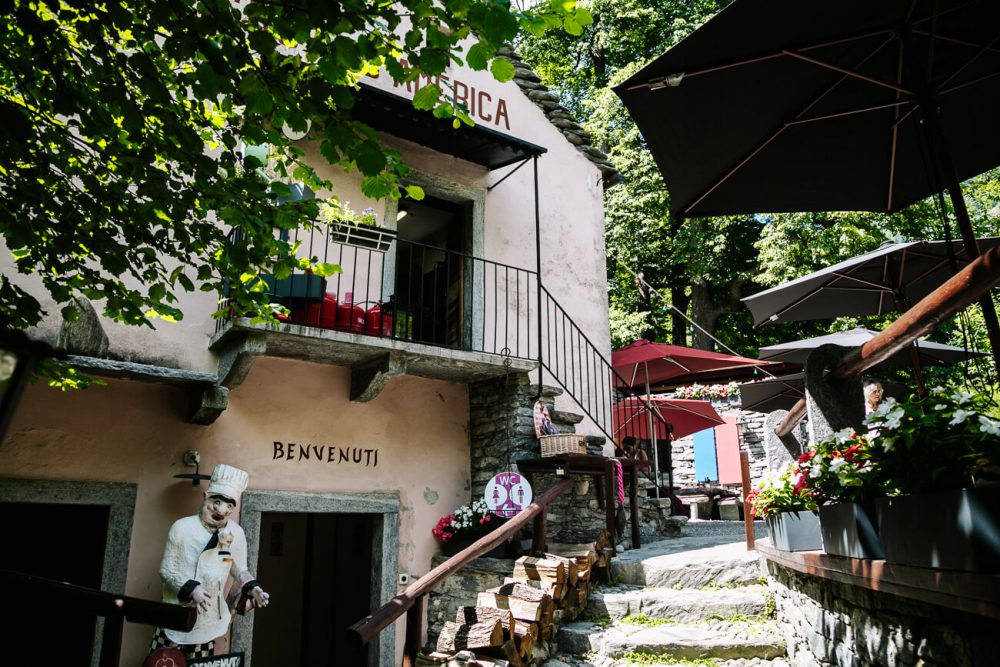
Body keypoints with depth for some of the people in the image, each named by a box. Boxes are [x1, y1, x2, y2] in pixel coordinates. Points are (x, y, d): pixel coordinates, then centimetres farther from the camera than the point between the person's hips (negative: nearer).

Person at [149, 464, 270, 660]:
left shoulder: (236, 533, -6)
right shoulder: (182, 527, -13)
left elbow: (240, 570, 7)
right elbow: (166, 570, -7)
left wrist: (252, 588, -11)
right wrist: (190, 588, -22)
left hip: (208, 620, 2)